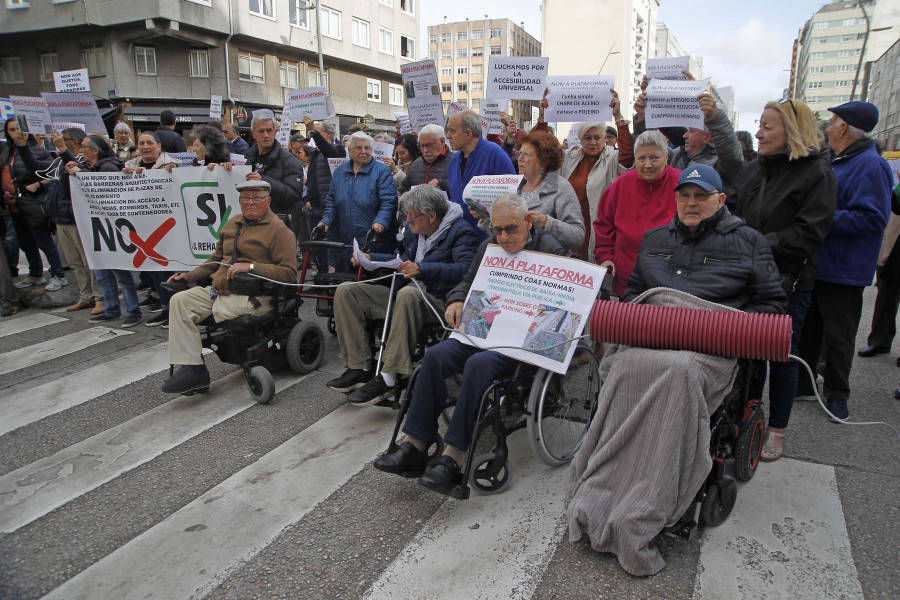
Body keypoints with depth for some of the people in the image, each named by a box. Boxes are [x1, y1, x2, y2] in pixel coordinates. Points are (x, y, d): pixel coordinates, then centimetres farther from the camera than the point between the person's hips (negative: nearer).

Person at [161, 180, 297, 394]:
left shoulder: (279, 230, -4)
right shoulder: (232, 224, 20)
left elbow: (289, 273, -15)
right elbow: (216, 258, 30)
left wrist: (250, 267, -21)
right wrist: (190, 276, 17)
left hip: (251, 296, -7)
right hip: (218, 290, 8)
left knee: (218, 311, -28)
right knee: (180, 300, -11)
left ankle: (197, 370, -7)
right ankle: (192, 368, -17)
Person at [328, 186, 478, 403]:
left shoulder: (460, 231, -7)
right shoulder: (413, 229, 17)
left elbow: (465, 269, -22)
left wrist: (422, 269, -29)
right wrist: (370, 258, 17)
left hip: (439, 301, -8)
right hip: (405, 295, 8)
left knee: (408, 294, -42)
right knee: (346, 291, -3)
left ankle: (388, 377, -35)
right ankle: (360, 367, -8)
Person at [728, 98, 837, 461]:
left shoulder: (817, 172, -8)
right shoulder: (751, 170, 10)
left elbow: (808, 233, -16)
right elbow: (733, 213, 13)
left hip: (788, 281, -5)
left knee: (781, 354, 5)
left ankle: (777, 430, 20)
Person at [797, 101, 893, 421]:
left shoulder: (870, 166, -17)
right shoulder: (836, 162, 13)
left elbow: (872, 218, -26)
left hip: (843, 271, -9)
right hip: (816, 264, 9)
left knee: (838, 335, 4)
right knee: (808, 328, 16)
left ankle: (836, 392, 18)